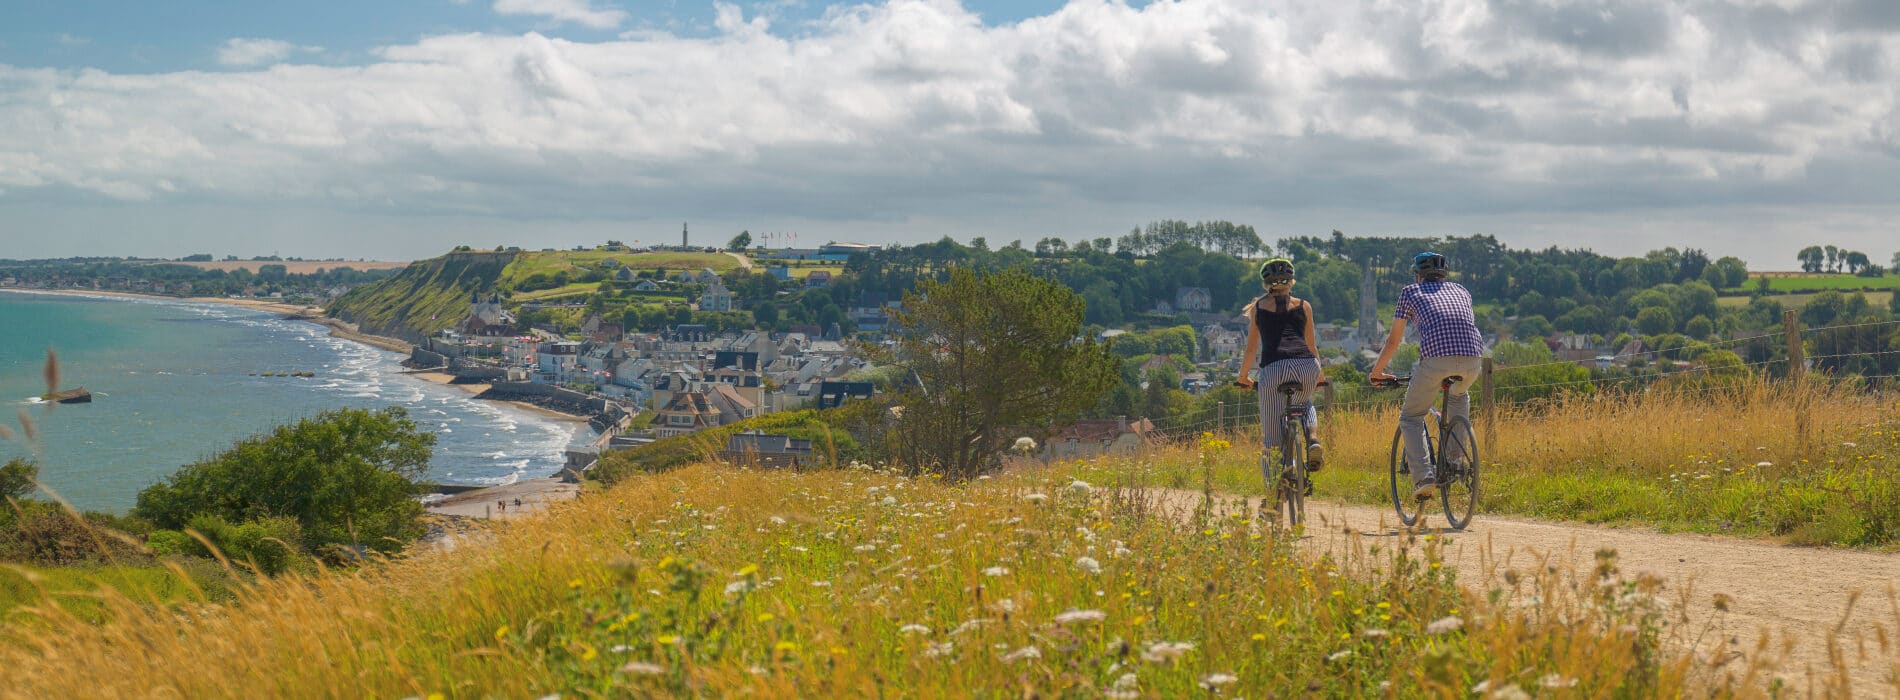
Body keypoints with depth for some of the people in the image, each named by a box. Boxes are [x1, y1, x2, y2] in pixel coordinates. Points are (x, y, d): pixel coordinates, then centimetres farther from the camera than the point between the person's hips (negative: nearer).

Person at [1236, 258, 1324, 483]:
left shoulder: (1258, 307, 20)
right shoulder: (1304, 306, 21)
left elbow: (1251, 348, 23)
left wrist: (1243, 377, 37)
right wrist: (1320, 375, 43)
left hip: (1273, 367, -2)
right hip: (1307, 364, 2)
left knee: (1270, 435, 5)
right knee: (1305, 403, 35)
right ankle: (1313, 438, 6)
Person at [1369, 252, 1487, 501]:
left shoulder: (1411, 292, 21)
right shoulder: (1461, 291, 31)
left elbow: (1393, 340, 25)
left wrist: (1377, 371, 39)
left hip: (1436, 358, -4)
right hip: (1472, 358, 4)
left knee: (1410, 417, 14)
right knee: (1459, 395, 37)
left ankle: (1424, 478, -5)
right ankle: (1455, 460, 24)